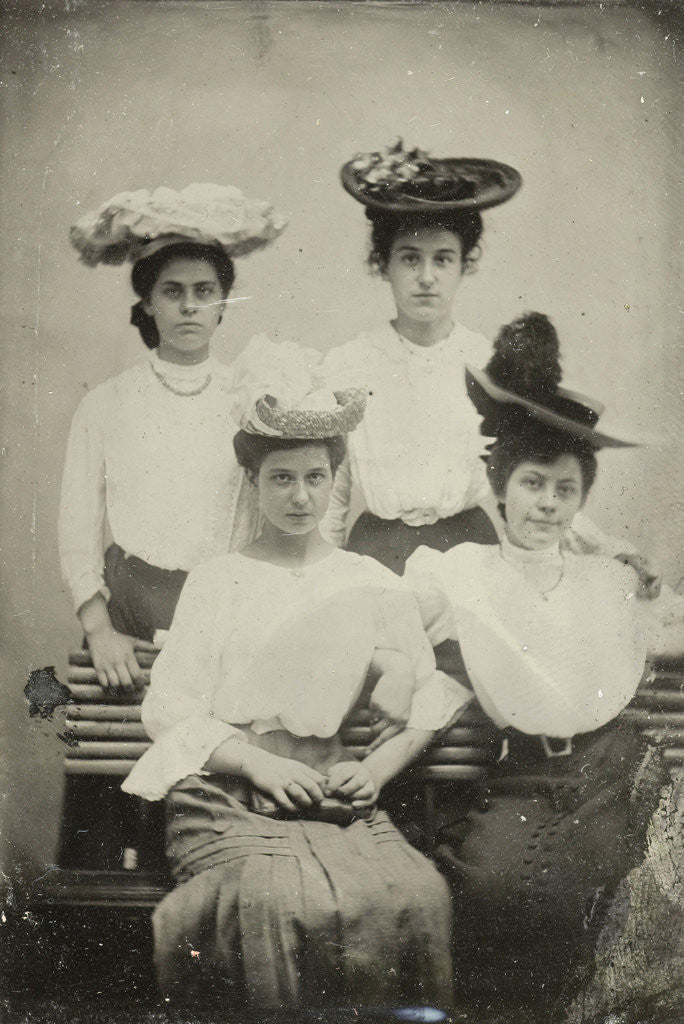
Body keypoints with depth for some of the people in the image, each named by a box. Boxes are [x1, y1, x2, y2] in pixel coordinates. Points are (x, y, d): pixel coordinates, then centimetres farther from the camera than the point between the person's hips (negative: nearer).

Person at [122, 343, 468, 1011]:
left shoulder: (372, 584, 18)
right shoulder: (214, 582, 14)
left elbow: (430, 694, 14)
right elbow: (167, 707, 5)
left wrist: (379, 766, -5)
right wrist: (258, 763, -11)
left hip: (341, 799, 2)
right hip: (229, 798, -1)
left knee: (415, 895, -28)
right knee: (277, 900, -32)